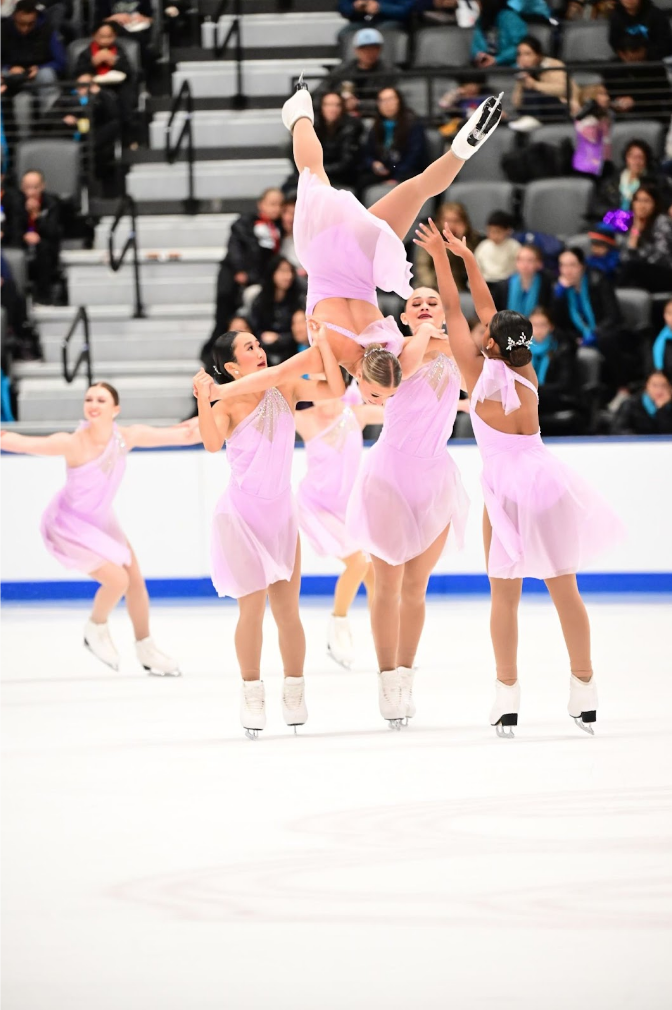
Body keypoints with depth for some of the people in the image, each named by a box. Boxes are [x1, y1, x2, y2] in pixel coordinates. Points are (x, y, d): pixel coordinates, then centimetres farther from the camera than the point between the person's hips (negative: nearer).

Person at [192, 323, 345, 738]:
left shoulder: (286, 388, 4)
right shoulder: (228, 404, -8)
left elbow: (335, 390, -6)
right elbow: (213, 443, -25)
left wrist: (322, 344, -9)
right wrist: (204, 400, -37)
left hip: (281, 512, 4)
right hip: (242, 513, -4)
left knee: (287, 610, 3)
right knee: (252, 607, -5)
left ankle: (294, 690, 13)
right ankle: (252, 694, 5)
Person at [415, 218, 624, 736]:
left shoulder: (481, 373, -5)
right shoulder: (527, 373, 6)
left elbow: (455, 313, 3)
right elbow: (487, 309, 16)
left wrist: (441, 257, 11)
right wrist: (467, 257, 24)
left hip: (507, 487, -4)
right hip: (546, 478, 4)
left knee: (505, 595, 3)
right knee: (565, 589, 7)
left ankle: (508, 693, -1)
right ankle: (584, 691, 10)